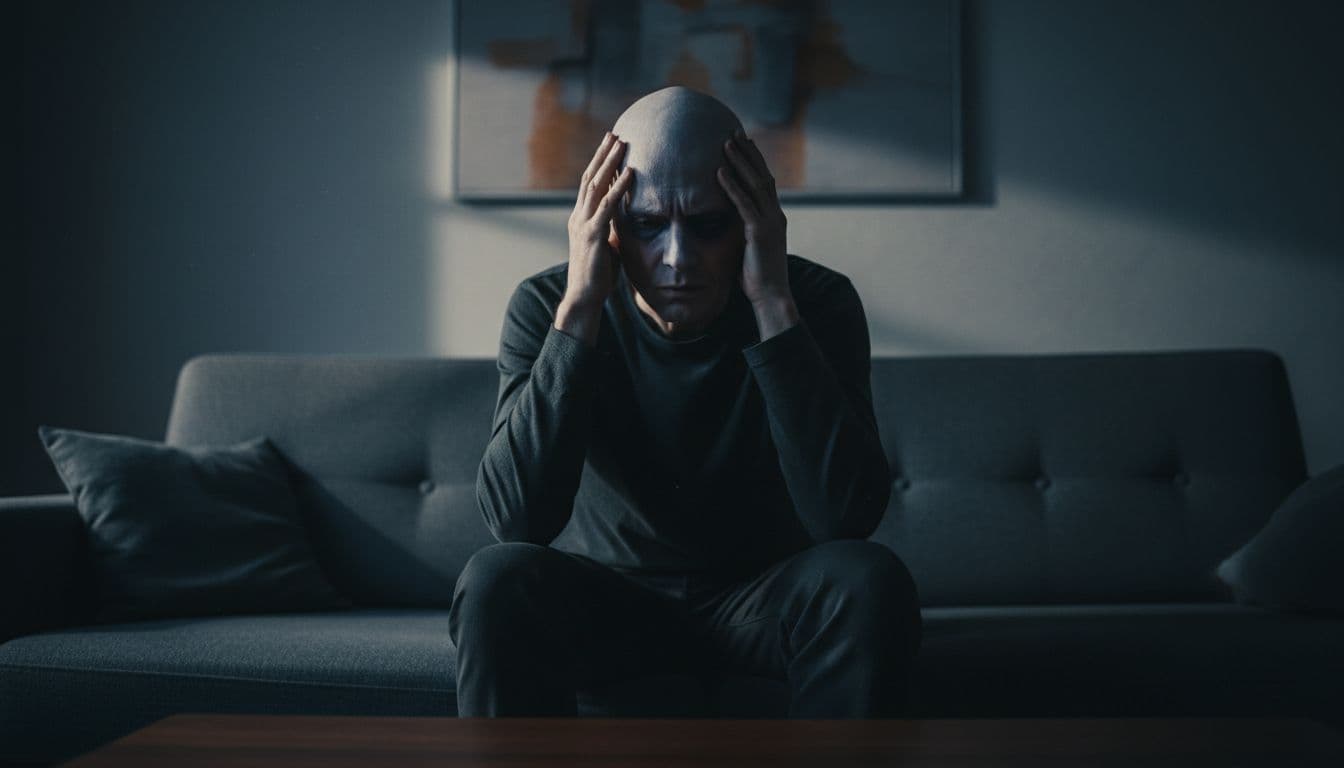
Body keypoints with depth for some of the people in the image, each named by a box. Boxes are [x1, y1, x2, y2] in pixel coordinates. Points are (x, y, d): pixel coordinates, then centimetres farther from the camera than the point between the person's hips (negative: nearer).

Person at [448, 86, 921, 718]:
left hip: (760, 597, 0)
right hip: (605, 598, 0)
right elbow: (516, 517, -28)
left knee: (868, 580, -31)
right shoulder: (545, 307, -14)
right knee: (496, 581, -31)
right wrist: (581, 307, -32)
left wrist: (775, 304, -32)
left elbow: (848, 516, -28)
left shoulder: (817, 302, -14)